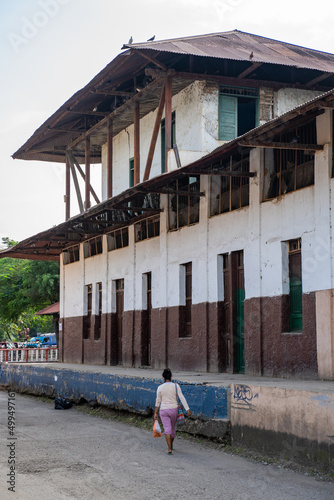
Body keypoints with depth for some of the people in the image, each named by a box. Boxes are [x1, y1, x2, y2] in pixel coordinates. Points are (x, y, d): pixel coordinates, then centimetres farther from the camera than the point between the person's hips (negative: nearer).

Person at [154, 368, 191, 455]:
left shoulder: (160, 388, -7)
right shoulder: (176, 386, -7)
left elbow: (158, 401, 0)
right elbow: (182, 398, -12)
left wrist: (155, 413, 8)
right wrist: (188, 409, -12)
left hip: (164, 411, -1)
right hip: (174, 409, 1)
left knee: (167, 429, -3)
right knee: (173, 428, 20)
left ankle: (169, 449, -16)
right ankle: (171, 445, 39)